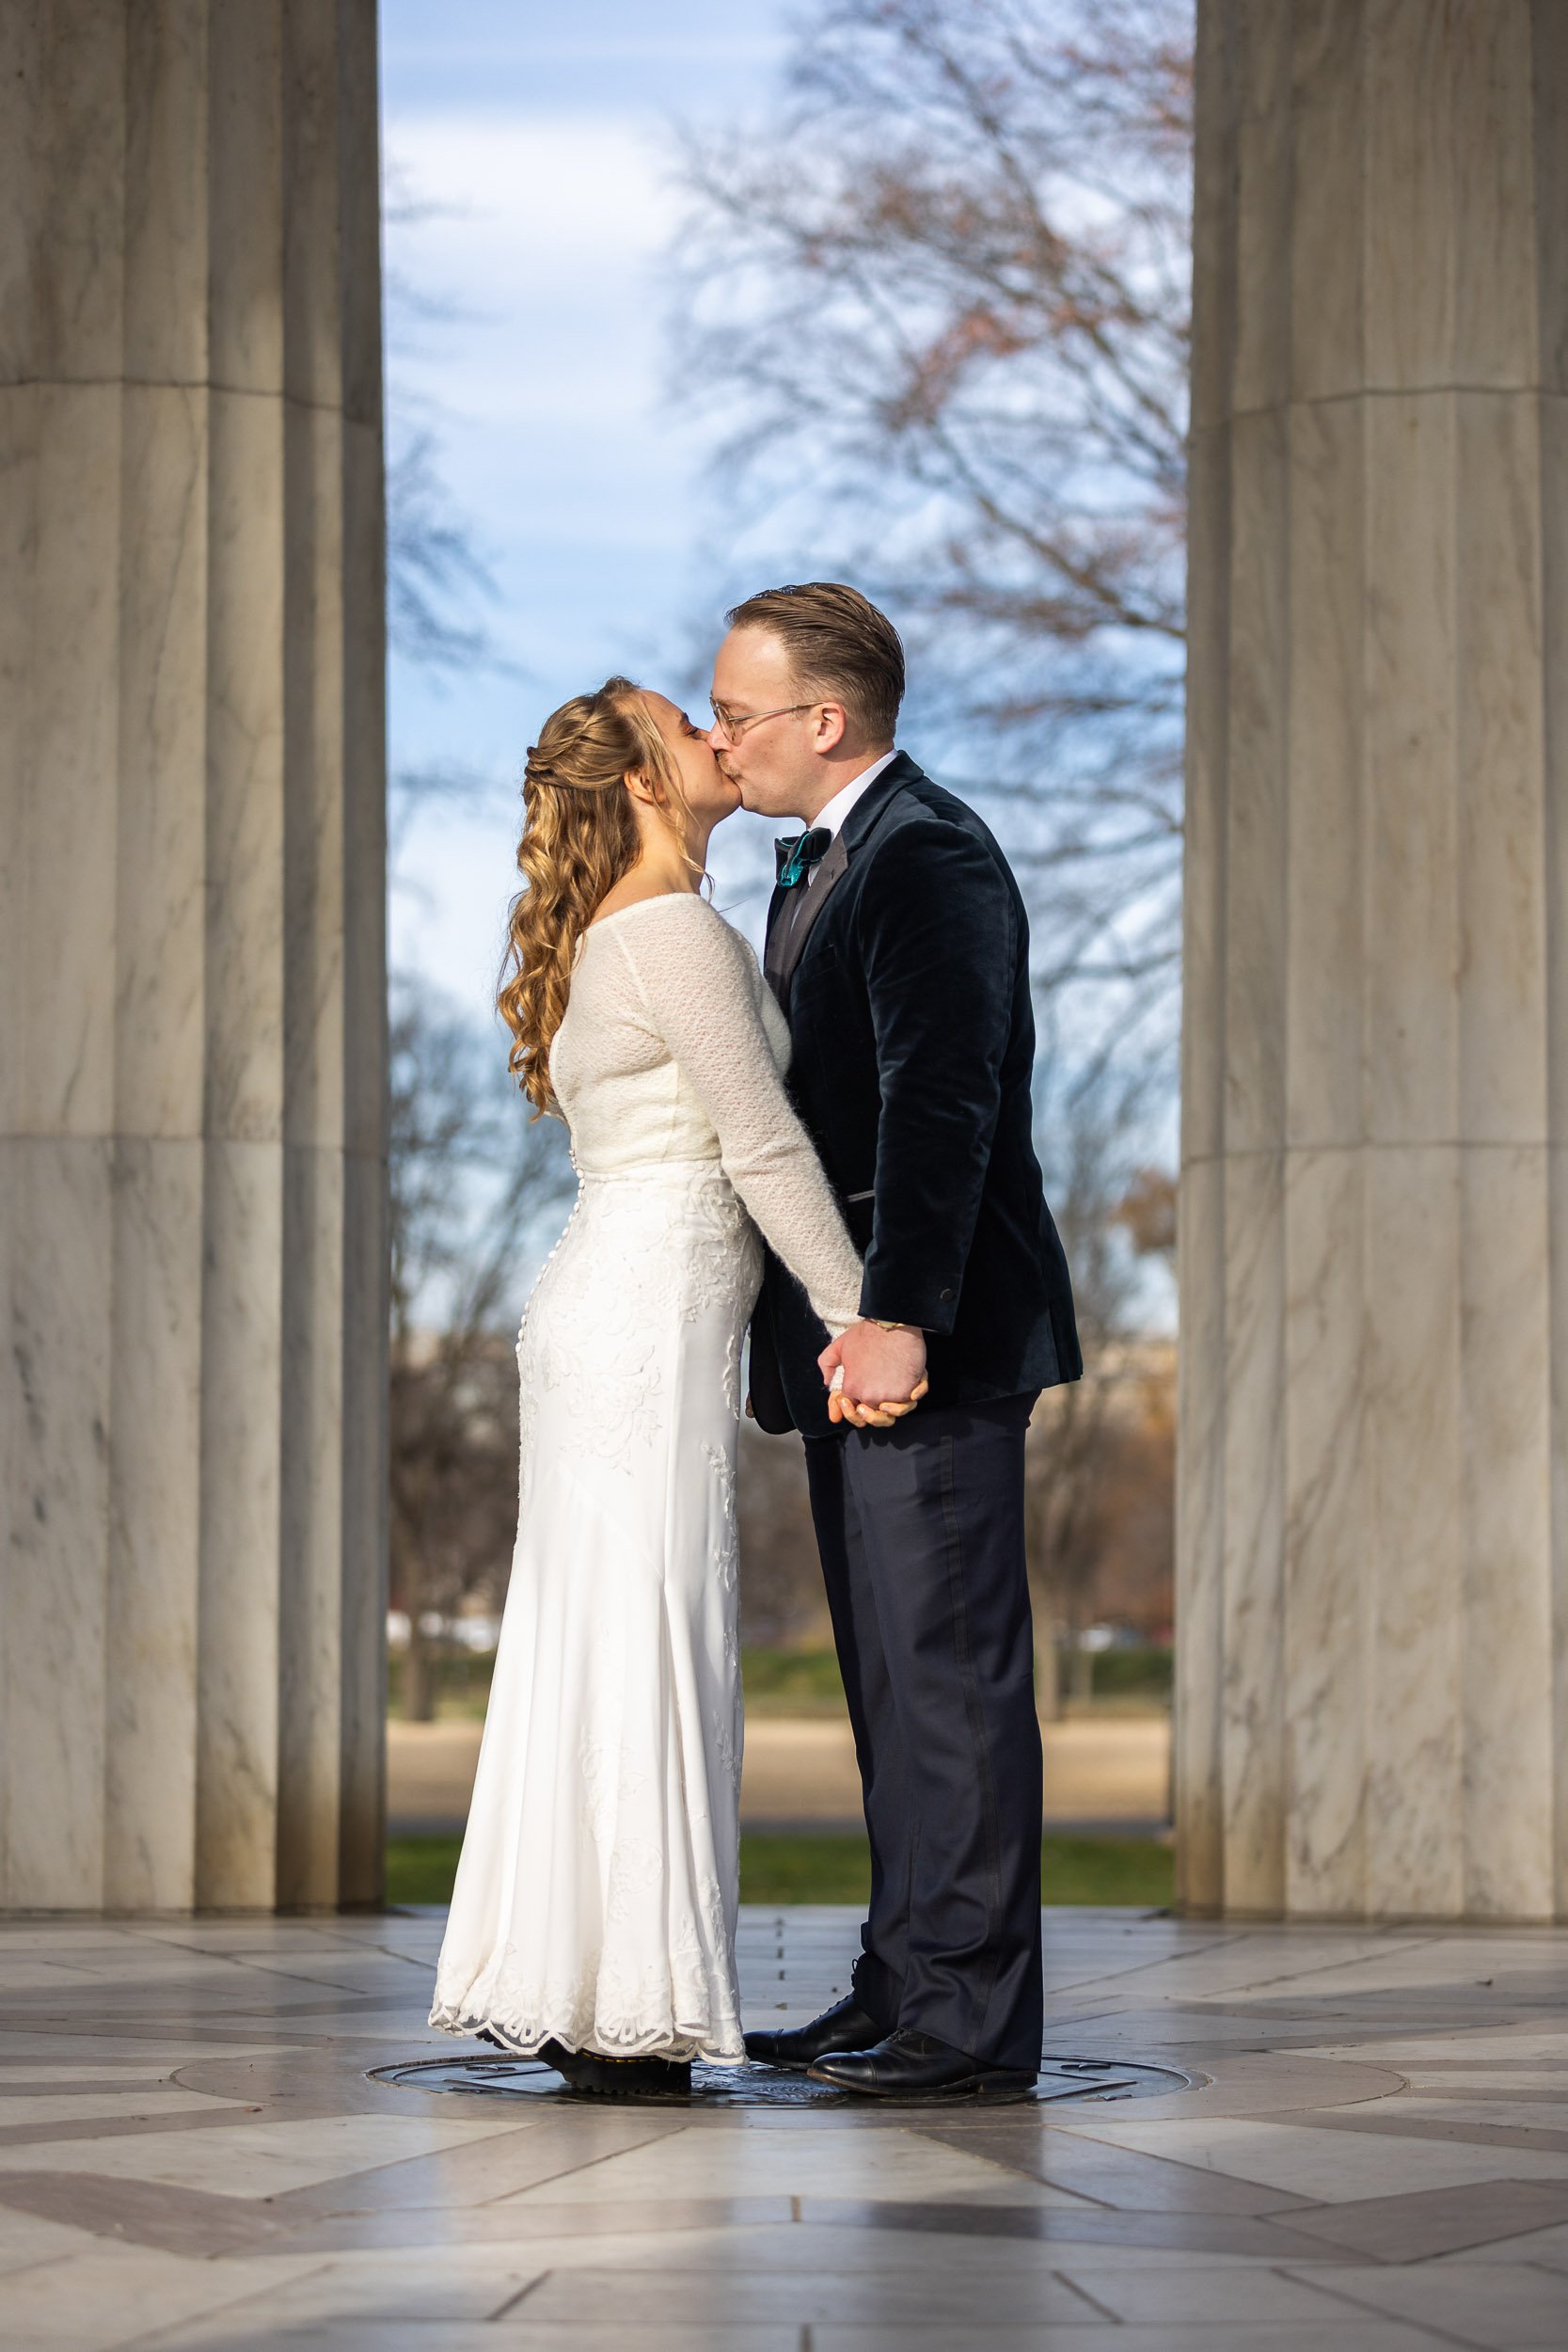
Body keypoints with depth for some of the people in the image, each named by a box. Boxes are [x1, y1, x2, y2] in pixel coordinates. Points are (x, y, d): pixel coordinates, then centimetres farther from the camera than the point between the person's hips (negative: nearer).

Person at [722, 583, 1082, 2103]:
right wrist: (812, 1316, 16)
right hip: (853, 1337, 11)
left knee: (953, 1674, -8)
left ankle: (970, 2024, -5)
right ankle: (904, 1992, 20)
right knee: (892, 1682, 13)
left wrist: (897, 1318, -27)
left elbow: (942, 1106, -22)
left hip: (931, 1344, -11)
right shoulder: (824, 862, 19)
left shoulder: (928, 857, -13)